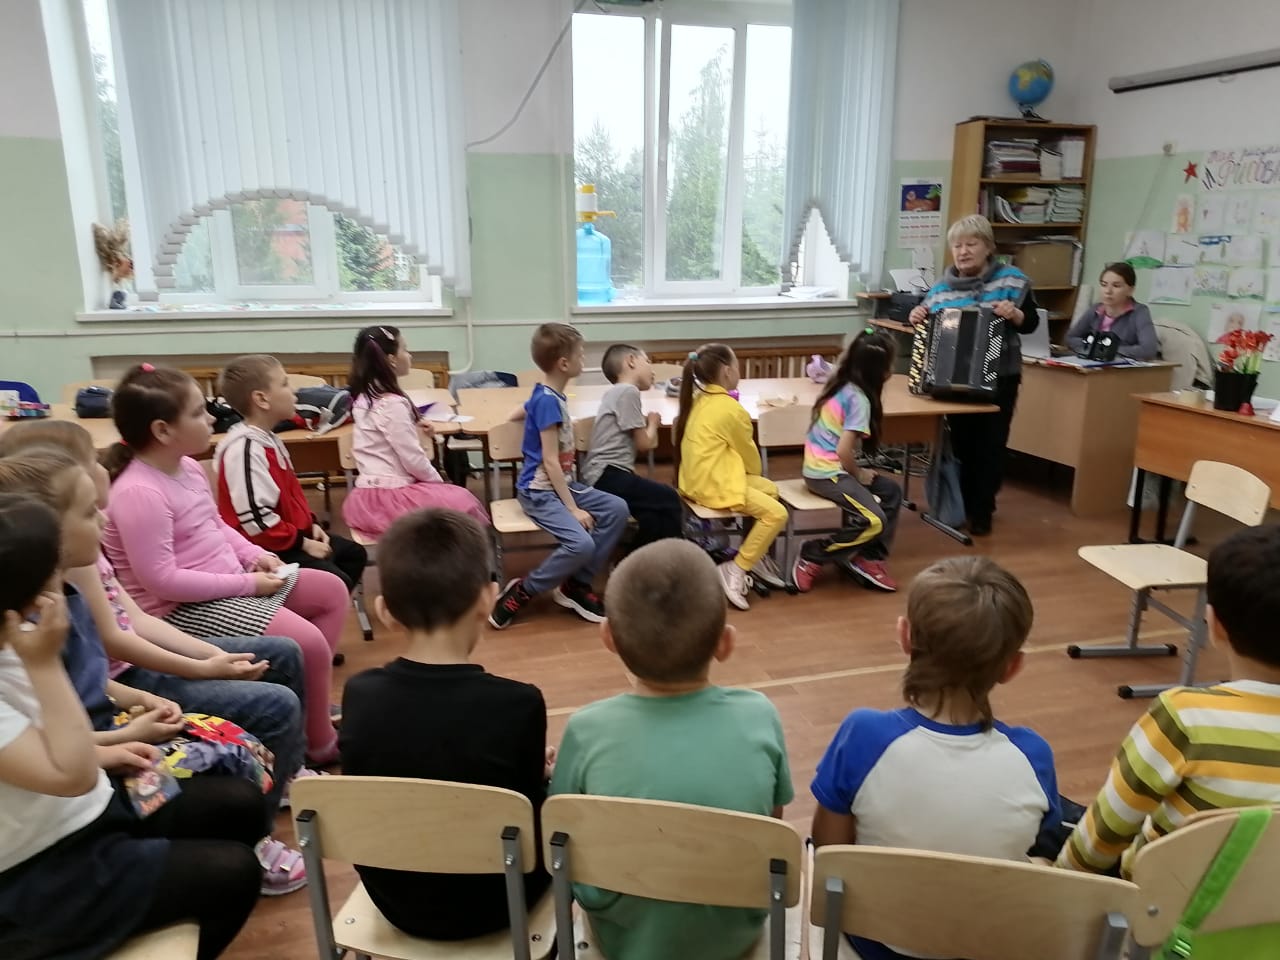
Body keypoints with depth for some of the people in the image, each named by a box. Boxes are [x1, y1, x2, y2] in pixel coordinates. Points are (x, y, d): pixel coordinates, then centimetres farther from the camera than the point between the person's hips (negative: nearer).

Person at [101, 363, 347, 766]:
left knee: (332, 591, 12)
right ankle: (320, 742, 3)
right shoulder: (139, 493, -25)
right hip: (183, 608, -10)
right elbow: (161, 580, -27)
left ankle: (310, 700, 21)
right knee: (307, 642, -21)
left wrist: (254, 555, 0)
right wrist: (247, 583, -22)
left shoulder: (188, 466, 4)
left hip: (227, 580, 10)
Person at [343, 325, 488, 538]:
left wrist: (414, 432, 6)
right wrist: (440, 482, -2)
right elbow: (414, 461, -18)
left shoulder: (363, 398, 8)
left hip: (369, 495, 9)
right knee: (462, 501, 3)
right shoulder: (392, 404, -20)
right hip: (389, 498, -9)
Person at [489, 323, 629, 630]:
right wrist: (573, 509, -21)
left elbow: (527, 410, 31)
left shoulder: (551, 396, 8)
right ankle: (521, 592, -7)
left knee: (616, 509, -4)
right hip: (539, 490, -10)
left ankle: (576, 584, 1)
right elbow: (550, 462, -21)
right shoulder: (548, 401, -19)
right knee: (581, 543, -28)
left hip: (561, 484, 10)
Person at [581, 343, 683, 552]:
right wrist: (653, 422, 11)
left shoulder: (616, 392, 24)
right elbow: (644, 443, -7)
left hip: (605, 474, 11)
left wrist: (648, 422, 4)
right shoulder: (628, 391, -10)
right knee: (669, 499, -14)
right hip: (607, 474, -11)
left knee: (655, 516, 4)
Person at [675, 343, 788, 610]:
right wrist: (755, 473, 18)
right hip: (714, 485, -10)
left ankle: (756, 555, 21)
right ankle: (735, 570, -9)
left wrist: (754, 478, 22)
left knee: (770, 489, 21)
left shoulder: (699, 401, 10)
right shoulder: (731, 409, -17)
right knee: (776, 513, -13)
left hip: (699, 478, 10)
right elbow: (748, 452, -4)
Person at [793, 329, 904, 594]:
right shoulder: (859, 399, -18)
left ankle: (867, 557, 13)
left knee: (891, 491, 12)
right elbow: (844, 451, -22)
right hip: (828, 473, -10)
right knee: (874, 522, -16)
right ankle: (812, 556, -3)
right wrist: (859, 474, -5)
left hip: (819, 467, 10)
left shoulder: (842, 385, 7)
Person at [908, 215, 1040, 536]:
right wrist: (918, 319, -16)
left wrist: (1014, 314, -23)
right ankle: (961, 504, 26)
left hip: (999, 379, -2)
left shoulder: (1012, 279, -2)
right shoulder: (941, 288, 2)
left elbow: (1031, 323, -3)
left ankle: (982, 511, 15)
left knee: (990, 444, 4)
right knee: (961, 442, 11)